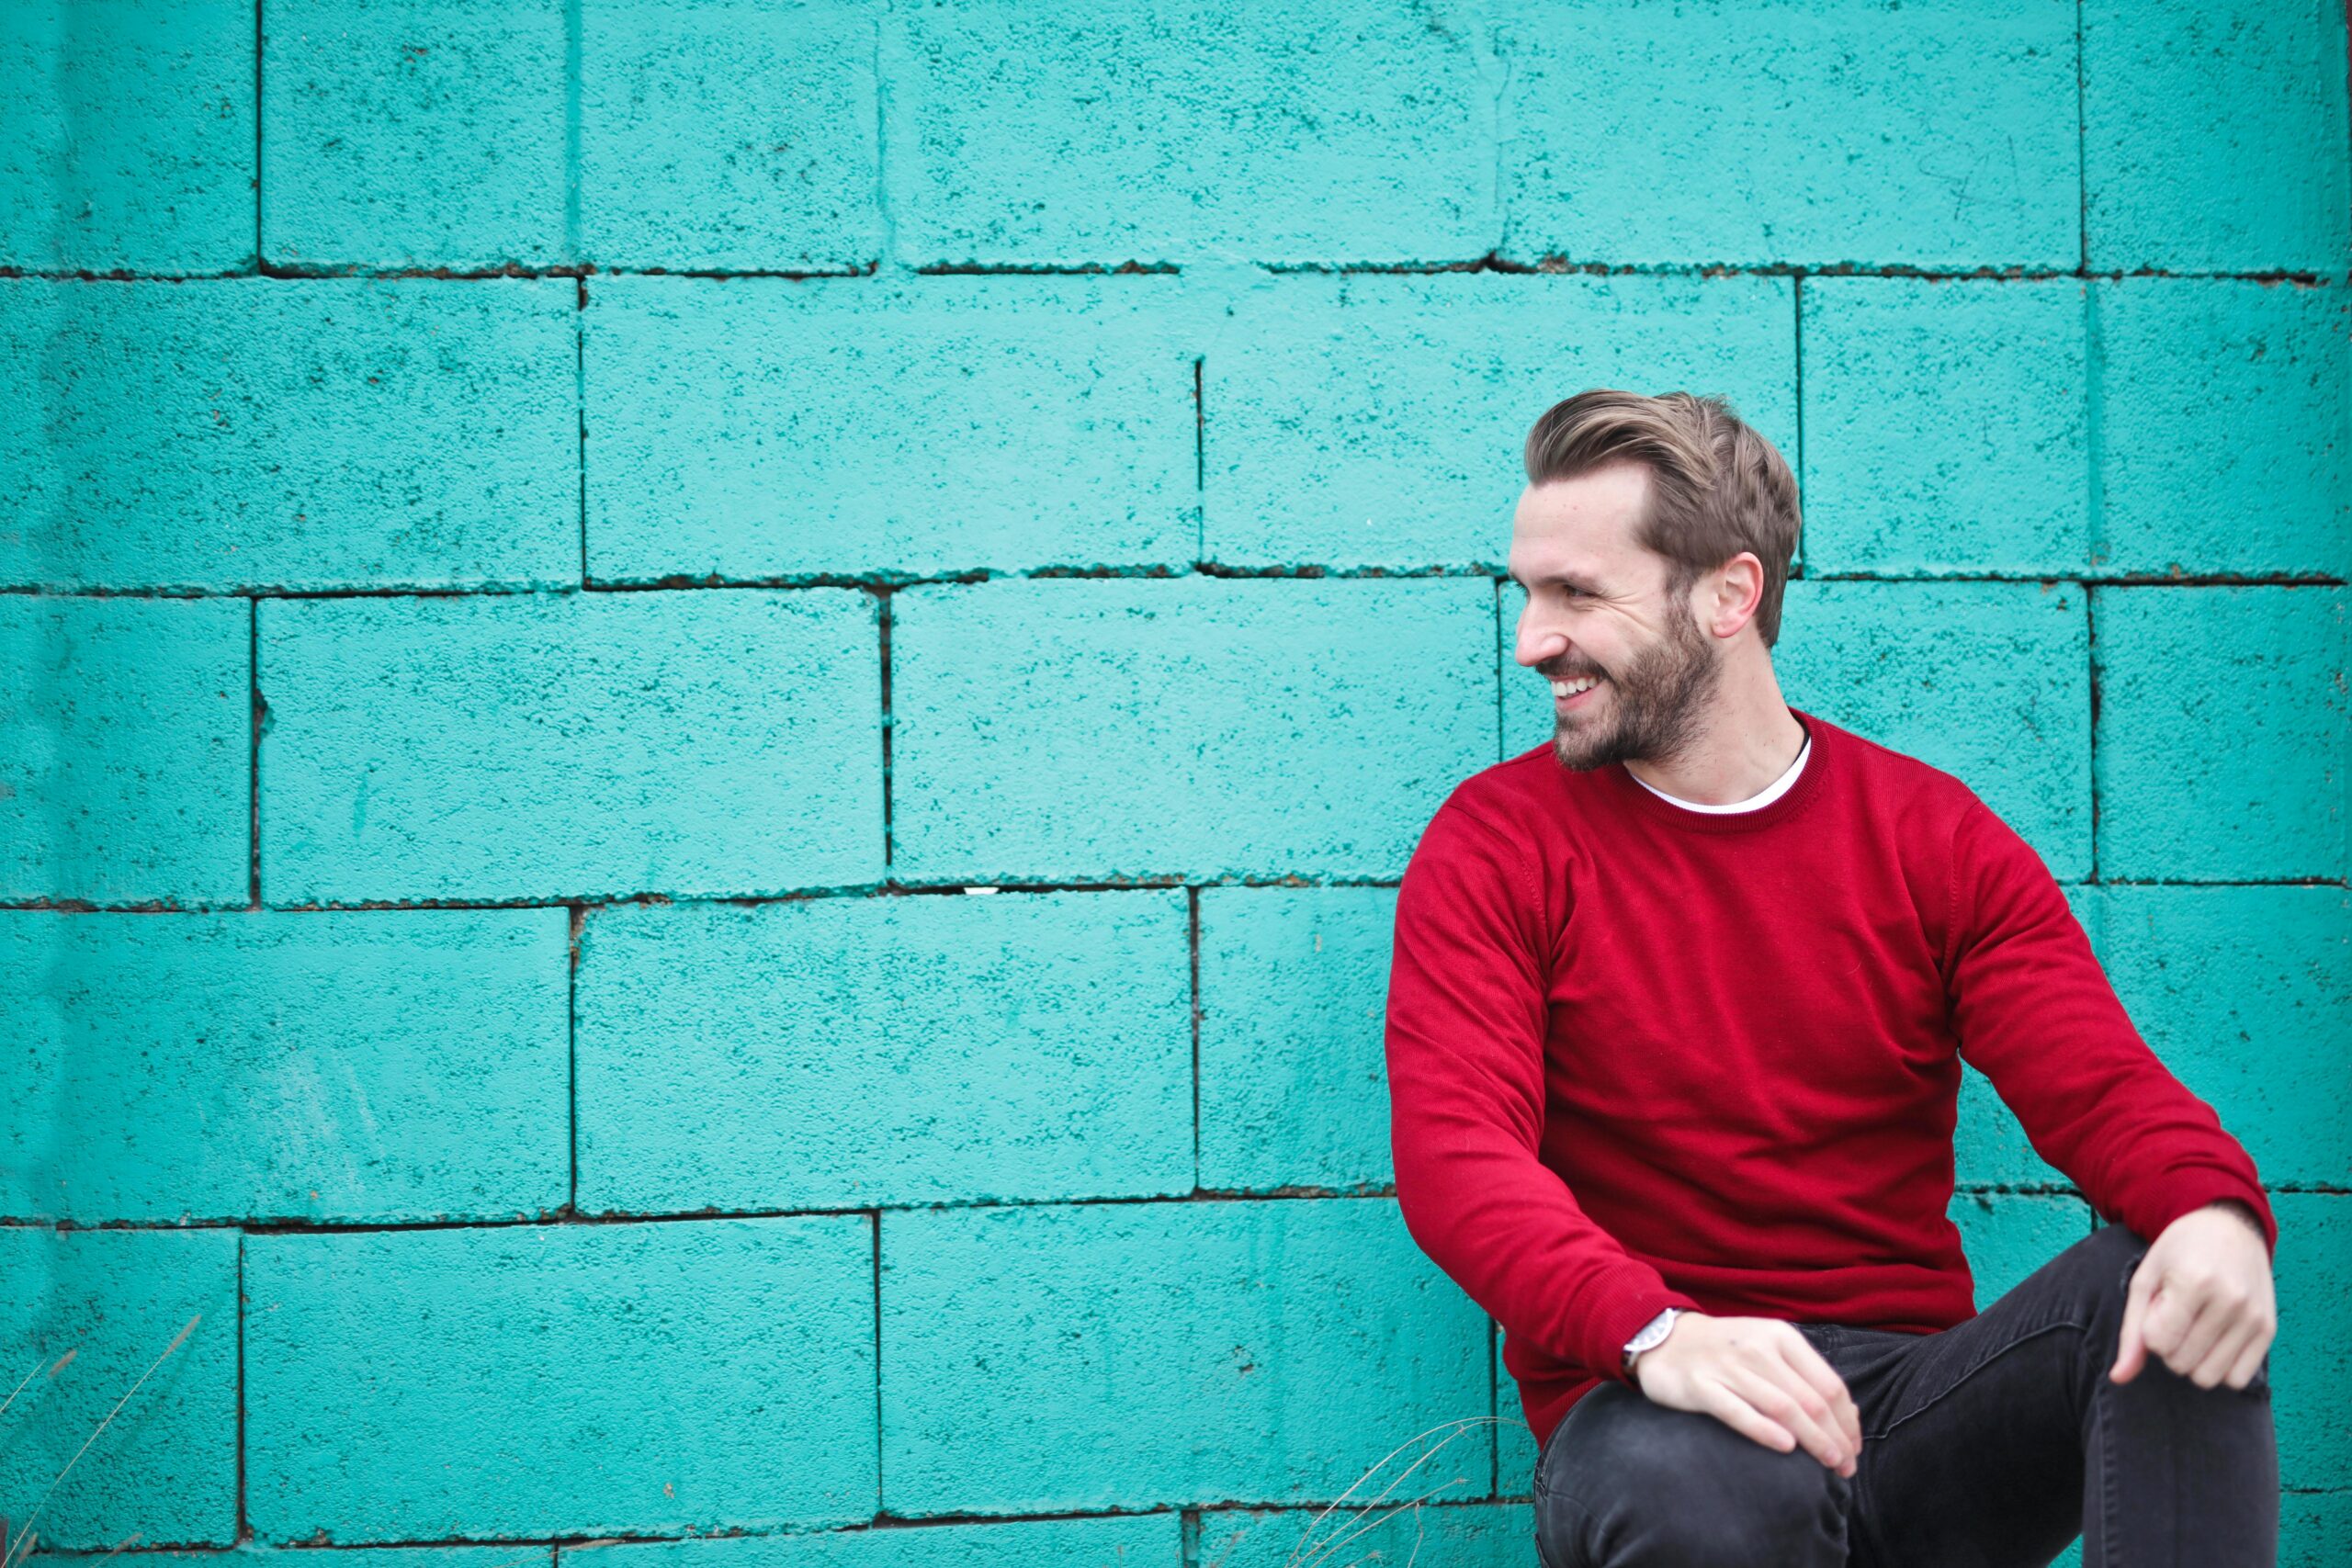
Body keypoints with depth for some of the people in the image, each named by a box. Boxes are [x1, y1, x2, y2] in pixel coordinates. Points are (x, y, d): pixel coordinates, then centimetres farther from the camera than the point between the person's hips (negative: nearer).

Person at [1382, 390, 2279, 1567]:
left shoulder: (1934, 838, 8)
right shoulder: (1493, 845, 1)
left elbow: (2102, 1087, -2)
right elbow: (1453, 1150, -13)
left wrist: (2215, 1208, -28)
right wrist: (1658, 1333, -33)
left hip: (1913, 1386, 3)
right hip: (1652, 1409, -2)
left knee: (2176, 1291, -25)